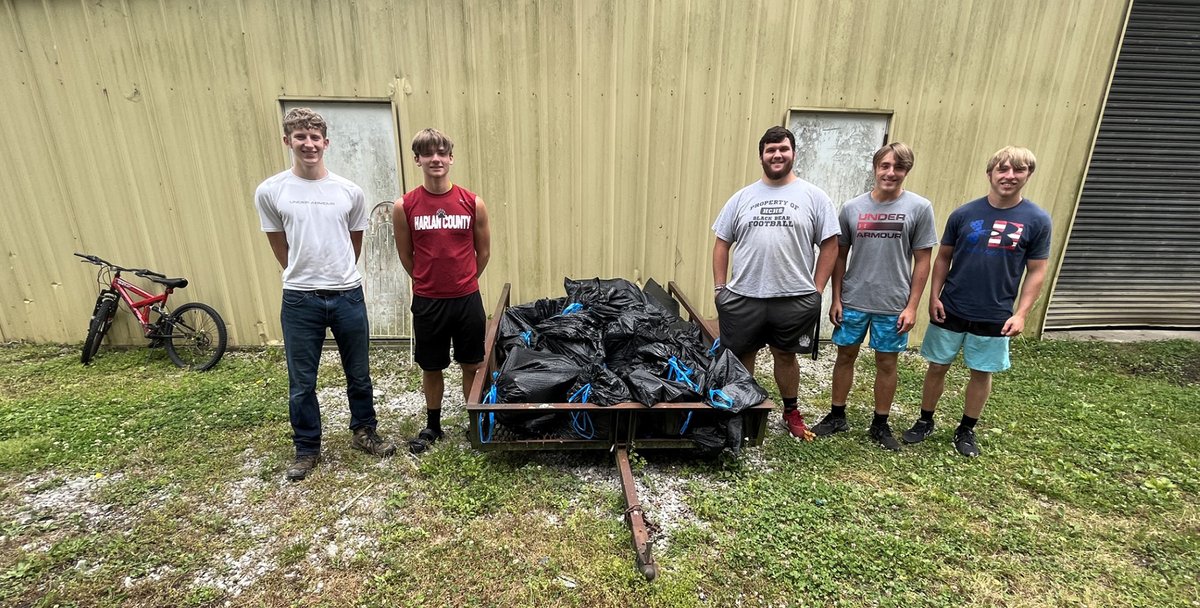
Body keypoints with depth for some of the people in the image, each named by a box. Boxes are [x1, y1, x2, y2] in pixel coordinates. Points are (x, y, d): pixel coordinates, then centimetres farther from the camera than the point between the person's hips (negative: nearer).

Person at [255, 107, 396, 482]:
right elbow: (280, 248, 8)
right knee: (301, 382, 9)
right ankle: (307, 449, 28)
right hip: (300, 299, -1)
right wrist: (304, 276, 12)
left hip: (348, 295, 1)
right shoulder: (270, 192, -2)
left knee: (358, 374, 13)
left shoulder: (350, 192, -1)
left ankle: (363, 433, 34)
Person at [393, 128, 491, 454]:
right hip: (427, 302, 0)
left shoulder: (473, 203, -5)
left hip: (467, 299, 0)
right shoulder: (404, 206, -5)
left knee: (473, 365, 12)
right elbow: (406, 255, 6)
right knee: (431, 368, 15)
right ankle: (432, 425, 35)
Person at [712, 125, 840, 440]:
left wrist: (816, 290, -3)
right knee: (740, 357, 12)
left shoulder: (814, 196, 1)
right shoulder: (742, 197, 6)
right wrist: (719, 287, 2)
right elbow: (722, 242, 8)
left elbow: (829, 245, 2)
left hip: (794, 299, -1)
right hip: (742, 298, 1)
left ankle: (791, 412, 37)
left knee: (785, 355, 15)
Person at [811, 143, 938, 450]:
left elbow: (922, 261, -2)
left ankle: (880, 424, 27)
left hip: (893, 305, -1)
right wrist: (836, 298, 3)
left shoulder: (919, 208, -4)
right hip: (852, 301, 2)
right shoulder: (852, 207, 0)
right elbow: (840, 255, 6)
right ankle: (836, 416, 27)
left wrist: (912, 306, -6)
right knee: (846, 356, 11)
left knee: (886, 363, 10)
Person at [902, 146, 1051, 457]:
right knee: (937, 366, 10)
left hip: (994, 316, 0)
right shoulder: (964, 214, -4)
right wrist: (934, 297, -4)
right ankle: (925, 422, 28)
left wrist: (1021, 314, -8)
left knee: (981, 372, 12)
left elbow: (1037, 272, -1)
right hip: (950, 310, 1)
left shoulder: (1037, 220, -5)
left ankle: (966, 430, 31)